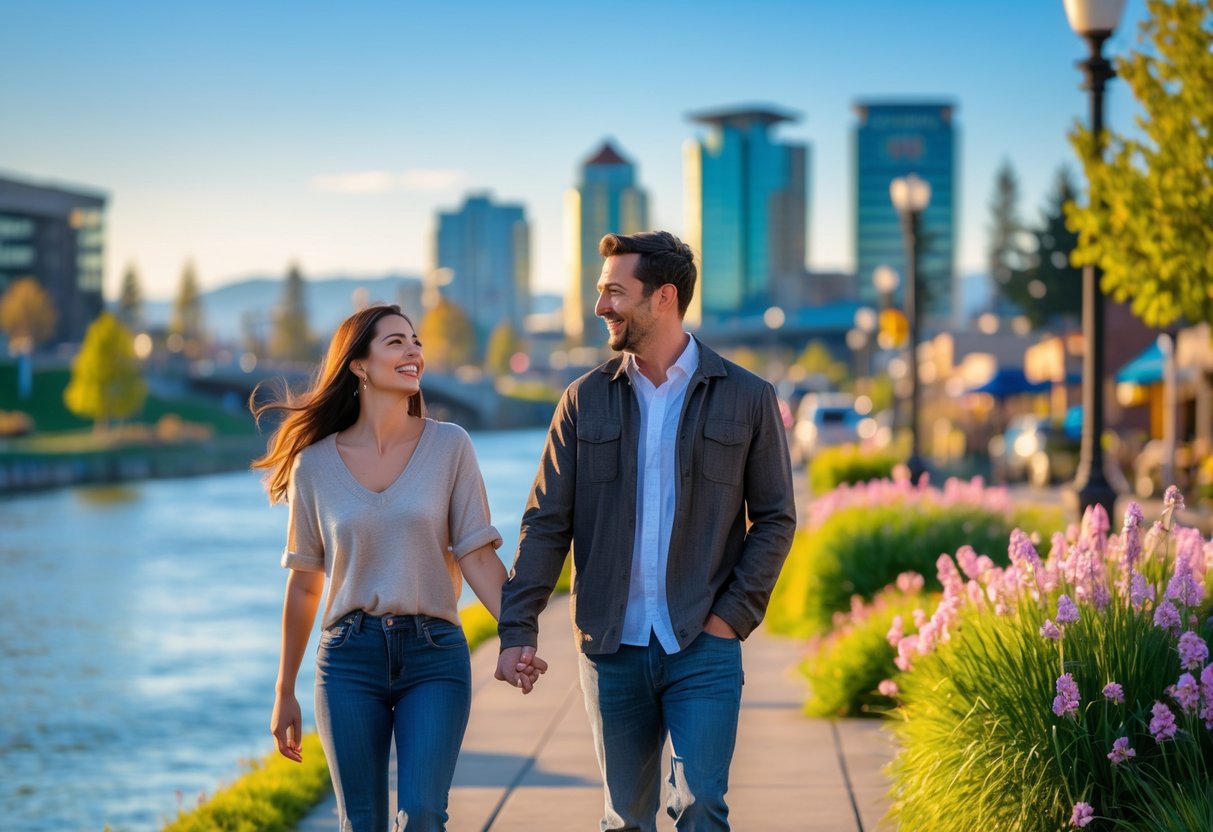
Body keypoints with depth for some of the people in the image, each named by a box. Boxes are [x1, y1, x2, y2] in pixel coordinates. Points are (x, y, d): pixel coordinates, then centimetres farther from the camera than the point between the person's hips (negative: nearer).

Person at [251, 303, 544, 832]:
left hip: (434, 655, -1)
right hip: (350, 657, 1)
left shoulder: (449, 446, 1)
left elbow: (477, 555, -2)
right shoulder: (315, 464, 3)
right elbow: (303, 585, 9)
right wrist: (284, 694, 11)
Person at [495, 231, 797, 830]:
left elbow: (775, 518, 4)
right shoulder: (586, 400, 6)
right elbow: (547, 523, 4)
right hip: (611, 647, 2)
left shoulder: (747, 399, 1)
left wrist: (734, 614, -7)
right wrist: (517, 628, -6)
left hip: (704, 648, -2)